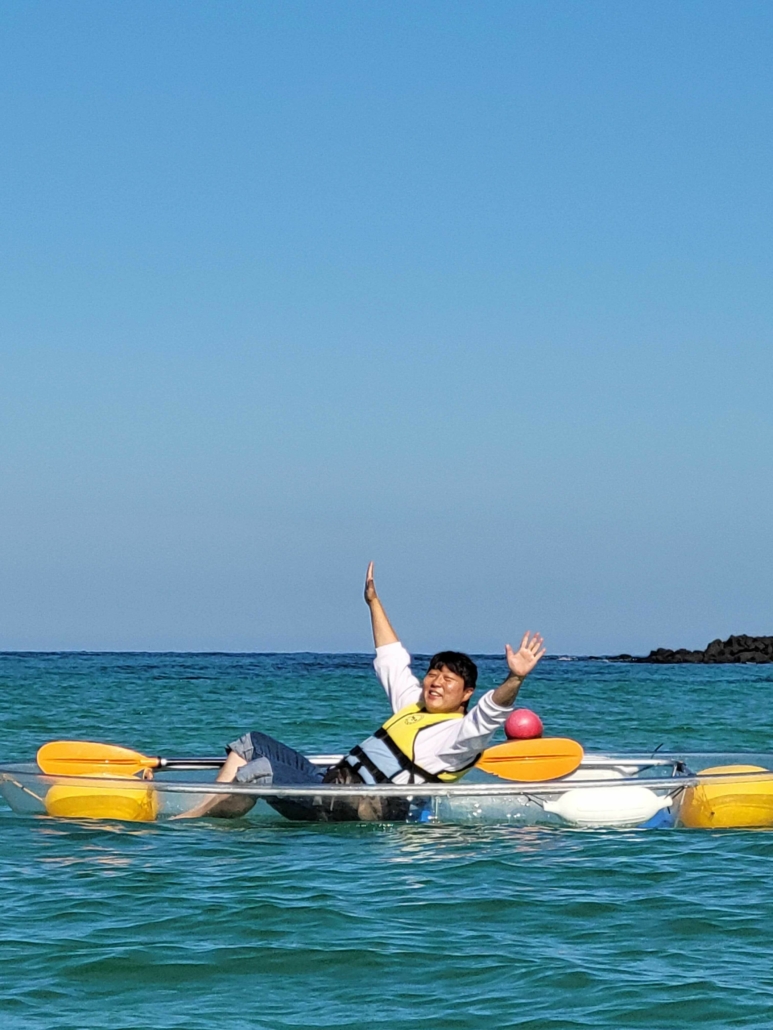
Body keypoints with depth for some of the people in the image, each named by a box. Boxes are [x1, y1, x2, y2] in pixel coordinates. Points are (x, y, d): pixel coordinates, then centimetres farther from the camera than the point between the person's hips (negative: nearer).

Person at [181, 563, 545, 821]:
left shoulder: (459, 733, -7)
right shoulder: (413, 705, 20)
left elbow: (491, 713, -27)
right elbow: (393, 660, 33)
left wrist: (514, 679, -45)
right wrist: (374, 601, 39)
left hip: (351, 809, -10)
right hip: (331, 780, 10)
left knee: (260, 771, -28)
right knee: (251, 744, 14)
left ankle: (182, 825, -21)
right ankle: (208, 816, 2)